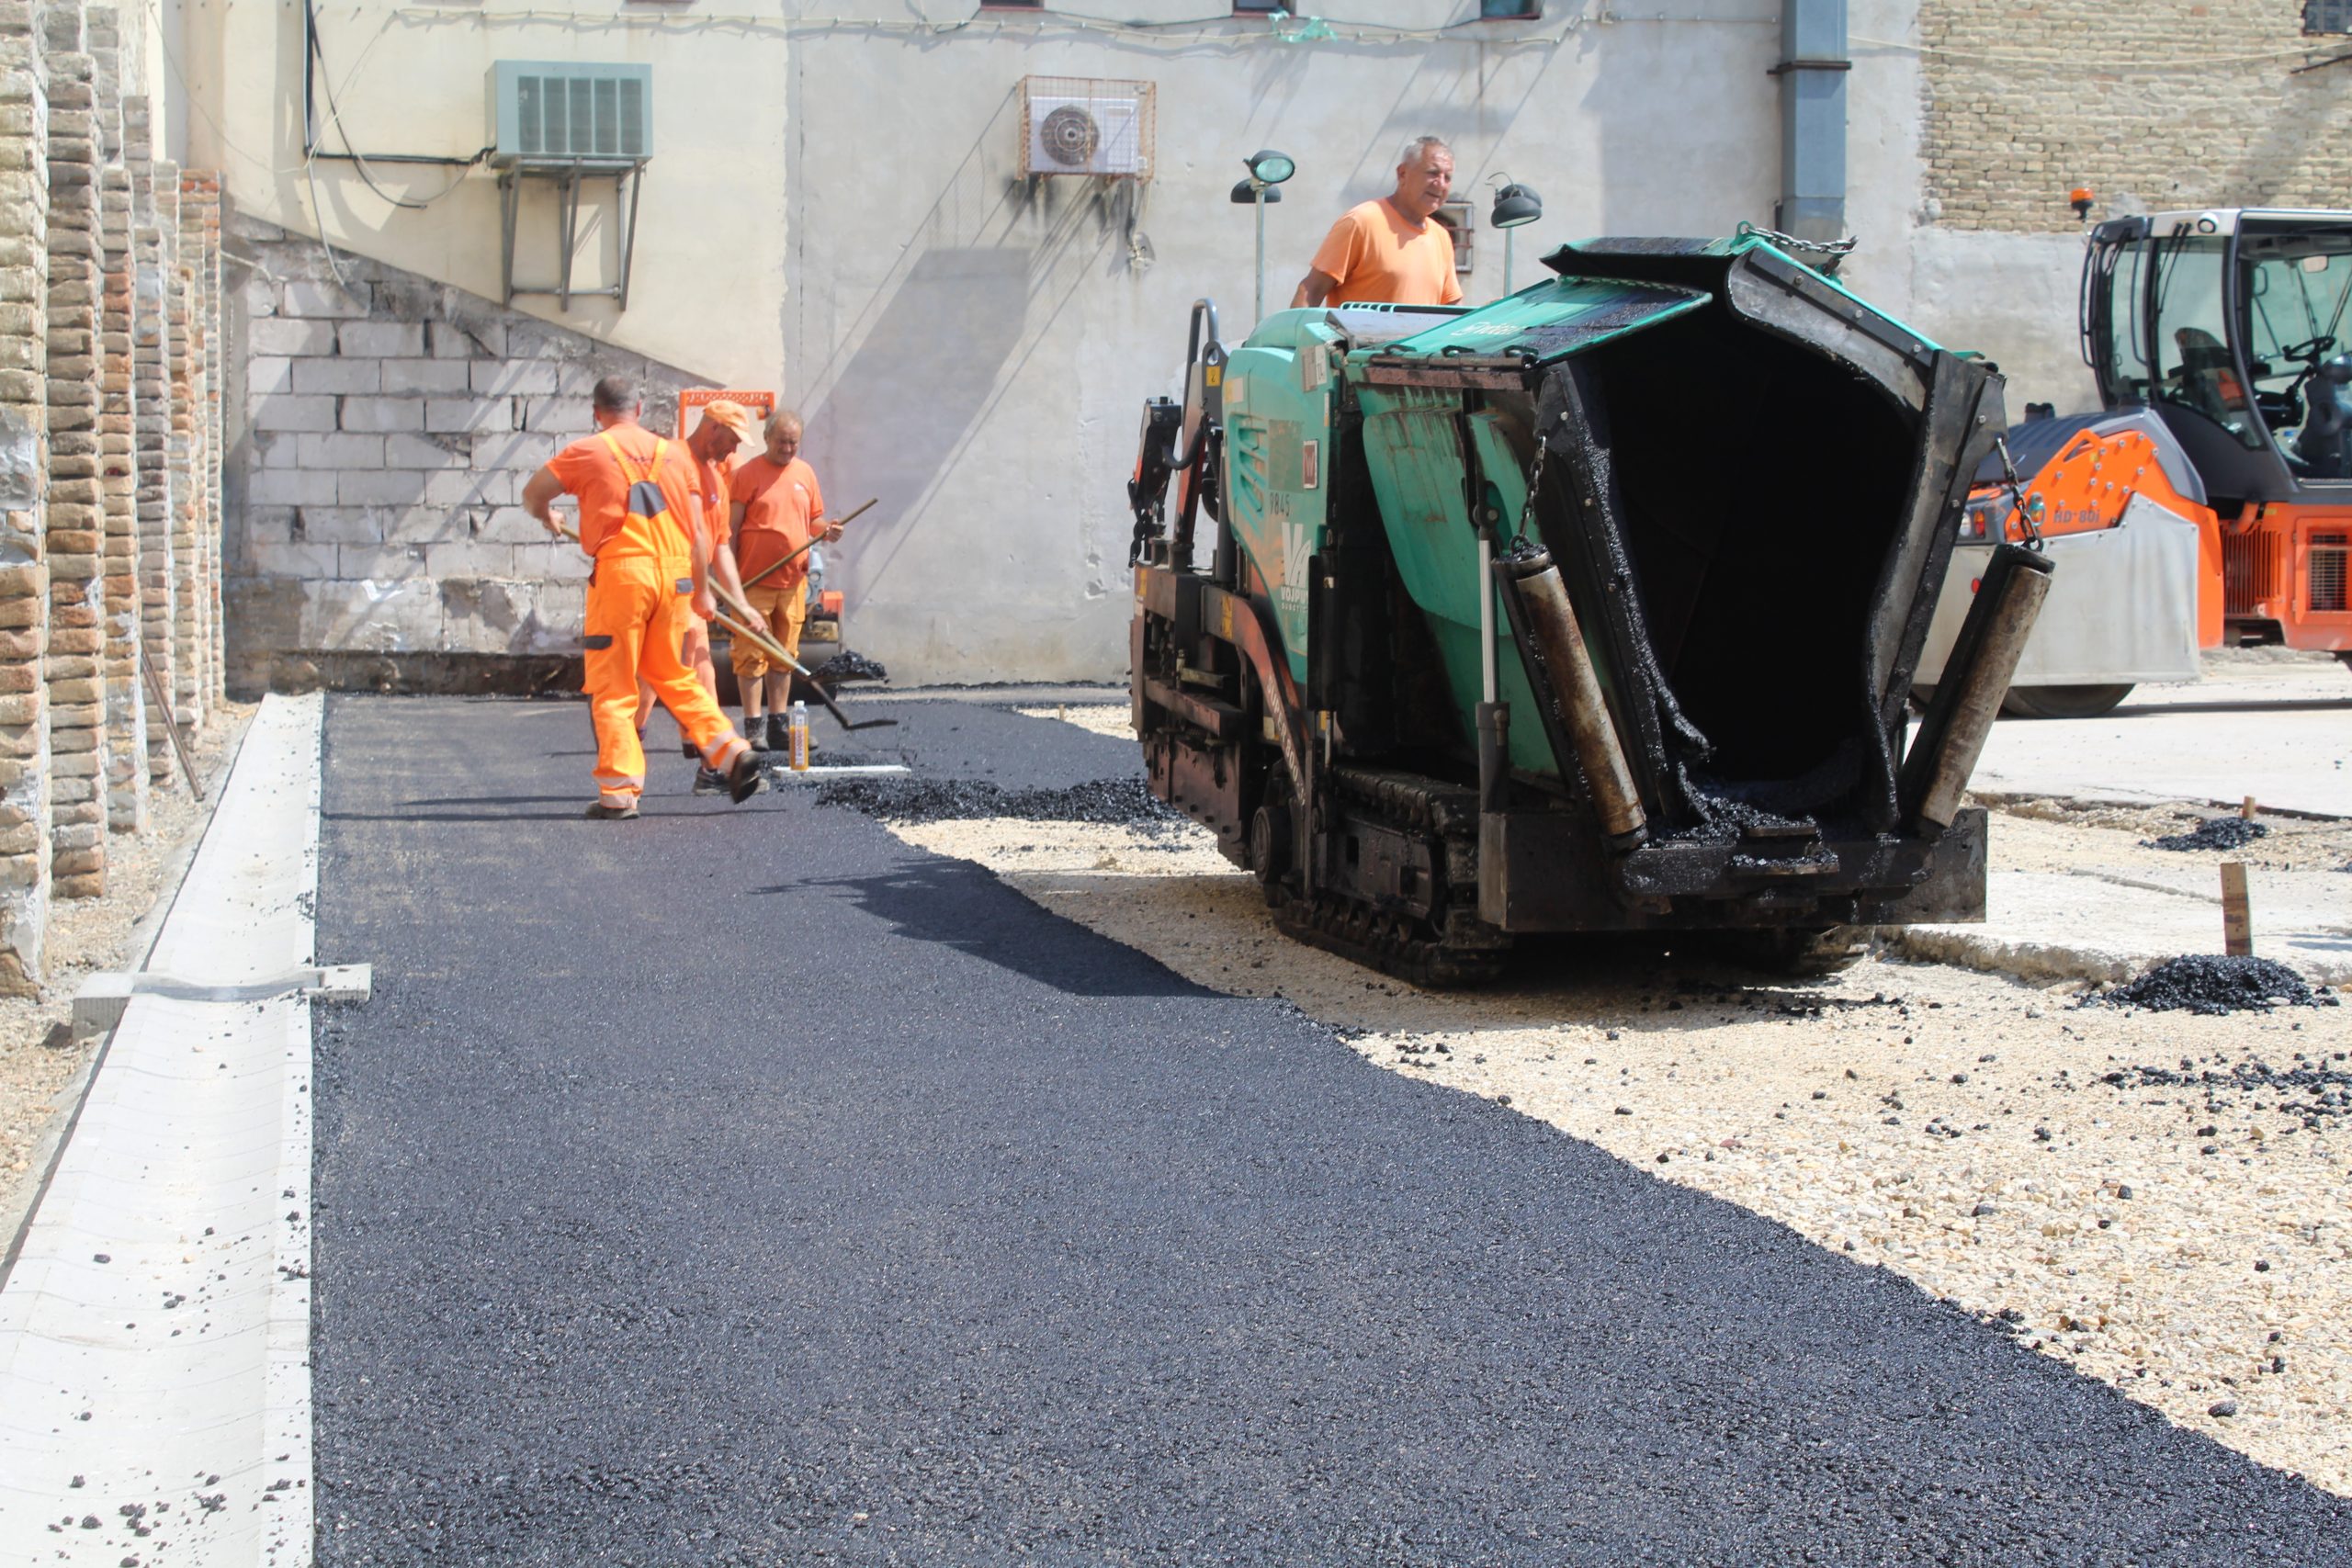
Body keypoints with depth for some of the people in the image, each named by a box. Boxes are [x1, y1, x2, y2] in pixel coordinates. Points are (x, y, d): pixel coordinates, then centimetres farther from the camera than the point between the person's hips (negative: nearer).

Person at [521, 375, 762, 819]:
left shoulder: (587, 452, 2)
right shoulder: (673, 453, 12)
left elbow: (532, 496, 12)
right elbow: (697, 531, 12)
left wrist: (548, 519, 35)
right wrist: (702, 591, 20)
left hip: (622, 571, -4)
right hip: (674, 574, 4)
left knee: (611, 686, 2)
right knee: (672, 676, 20)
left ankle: (619, 791, -2)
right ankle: (731, 752, 10)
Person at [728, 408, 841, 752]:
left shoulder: (805, 473, 11)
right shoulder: (748, 474, -3)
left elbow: (814, 519, 19)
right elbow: (731, 528, -4)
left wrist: (826, 530, -5)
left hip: (793, 581, 5)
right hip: (754, 581, -5)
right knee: (752, 655, -3)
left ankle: (778, 725, 15)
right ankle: (753, 727, 0)